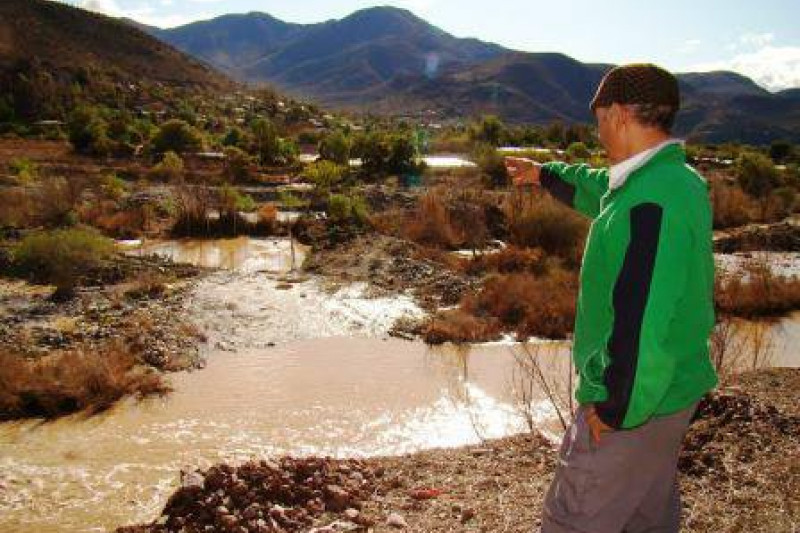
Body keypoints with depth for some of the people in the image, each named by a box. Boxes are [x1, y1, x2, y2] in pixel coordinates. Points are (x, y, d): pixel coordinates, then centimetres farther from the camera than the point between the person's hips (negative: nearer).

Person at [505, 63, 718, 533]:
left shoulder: (651, 204, -30)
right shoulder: (680, 179, 4)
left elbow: (644, 324, -31)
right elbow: (602, 190, 24)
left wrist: (616, 410, -20)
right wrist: (545, 174, 37)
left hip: (632, 405, -9)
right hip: (675, 391, 10)